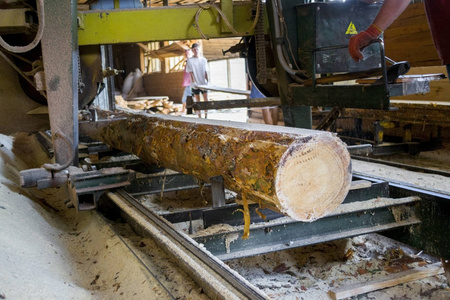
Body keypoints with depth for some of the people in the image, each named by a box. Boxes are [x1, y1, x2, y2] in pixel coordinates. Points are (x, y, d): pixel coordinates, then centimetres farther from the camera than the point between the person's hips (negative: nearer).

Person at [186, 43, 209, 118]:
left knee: (206, 99, -7)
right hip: (195, 84, -2)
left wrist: (208, 81, -2)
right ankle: (199, 117, 8)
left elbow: (206, 72, 8)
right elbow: (191, 73, -6)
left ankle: (206, 117, 0)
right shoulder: (190, 61, 0)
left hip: (203, 83, 2)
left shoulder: (204, 60, 8)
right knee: (197, 101, 3)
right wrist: (194, 83, -16)